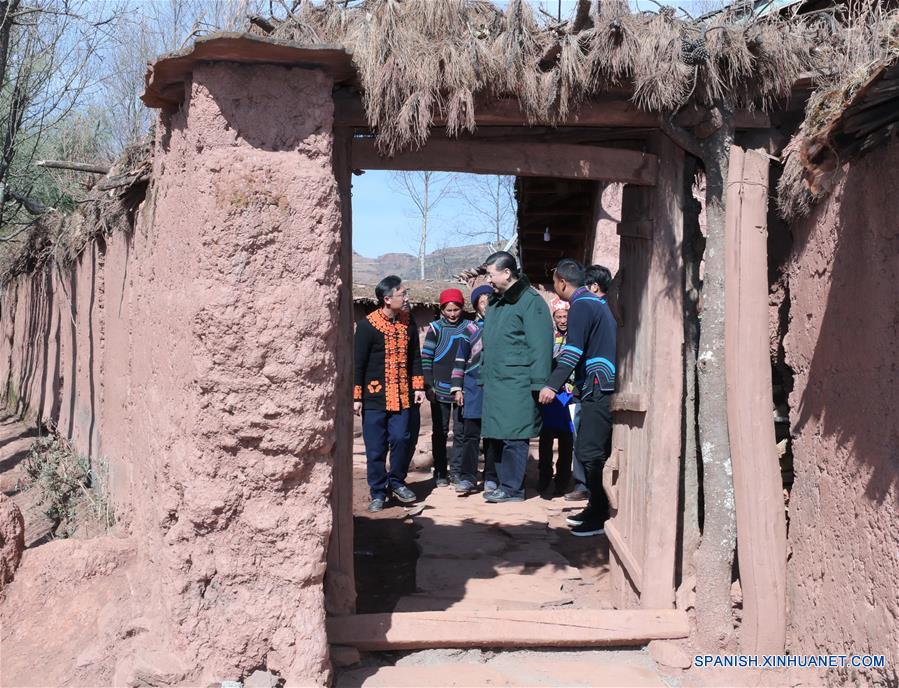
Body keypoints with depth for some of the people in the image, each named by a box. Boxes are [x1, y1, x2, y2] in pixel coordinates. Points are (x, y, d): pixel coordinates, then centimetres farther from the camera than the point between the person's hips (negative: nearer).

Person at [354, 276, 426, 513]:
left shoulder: (407, 323, 6)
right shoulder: (367, 325, -9)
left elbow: (414, 357, 14)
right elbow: (357, 363, -7)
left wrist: (418, 386, 8)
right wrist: (356, 397, -7)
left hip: (402, 396, 4)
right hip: (375, 396, -4)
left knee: (400, 439, -3)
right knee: (376, 447, 1)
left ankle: (396, 482, 18)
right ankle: (378, 492, 14)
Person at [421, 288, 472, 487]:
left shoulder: (469, 327, 4)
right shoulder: (435, 328, 0)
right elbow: (426, 358, 0)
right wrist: (428, 386, -6)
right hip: (440, 389, -1)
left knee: (461, 431, 5)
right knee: (440, 431, 6)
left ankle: (456, 470, 15)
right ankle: (440, 472, 15)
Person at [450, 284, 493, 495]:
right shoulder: (471, 329, 9)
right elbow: (461, 360, 10)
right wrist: (457, 388, 4)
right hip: (474, 389, 1)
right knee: (470, 434, 0)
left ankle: (491, 478, 11)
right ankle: (467, 478, 4)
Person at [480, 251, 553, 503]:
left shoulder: (531, 301, -8)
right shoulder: (495, 302, 18)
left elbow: (540, 346, -14)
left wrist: (538, 383, -18)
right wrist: (483, 376, 20)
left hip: (517, 385, -8)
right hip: (494, 383, 8)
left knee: (513, 437, -5)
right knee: (494, 437, 10)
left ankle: (512, 488, 5)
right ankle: (506, 484, 20)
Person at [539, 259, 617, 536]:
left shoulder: (581, 306, -10)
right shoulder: (596, 301, 20)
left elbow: (573, 350, -21)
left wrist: (553, 385, -25)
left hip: (598, 388, -10)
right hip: (603, 387, 10)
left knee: (590, 452, -8)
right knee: (588, 450, 14)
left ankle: (600, 516, -4)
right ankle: (596, 509, 21)